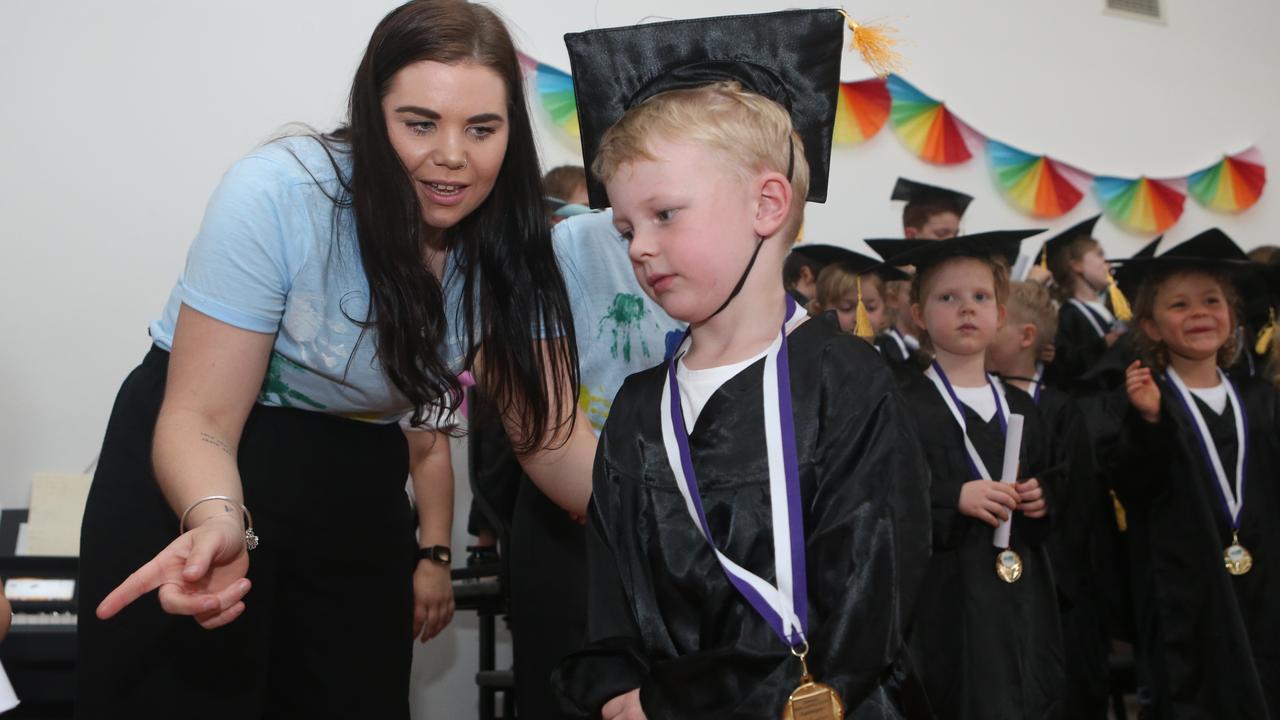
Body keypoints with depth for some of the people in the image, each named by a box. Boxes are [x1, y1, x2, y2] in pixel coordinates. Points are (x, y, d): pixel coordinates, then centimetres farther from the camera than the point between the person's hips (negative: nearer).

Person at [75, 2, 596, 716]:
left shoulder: (509, 250, -9)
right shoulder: (278, 195, -23)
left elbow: (555, 439, -11)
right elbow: (200, 421, -22)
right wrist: (217, 521, -43)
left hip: (357, 499, 4)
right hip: (192, 494, -3)